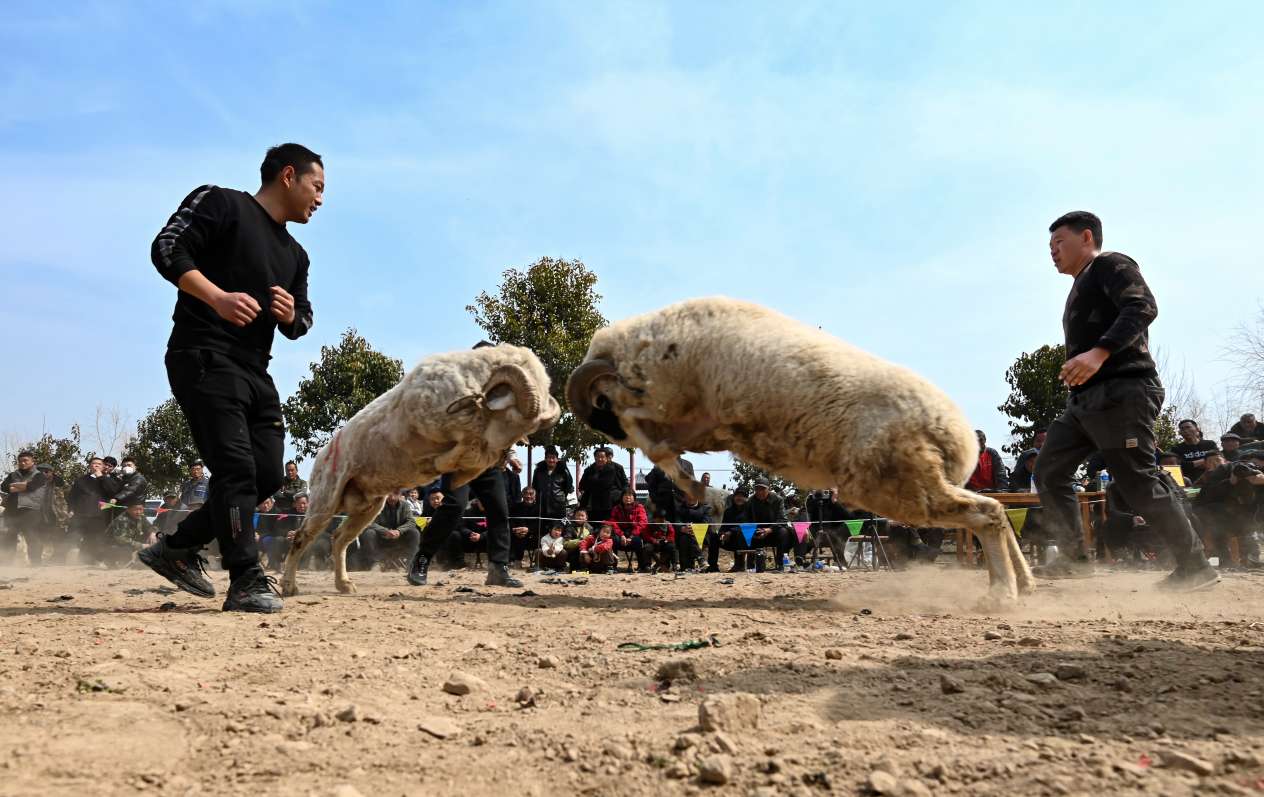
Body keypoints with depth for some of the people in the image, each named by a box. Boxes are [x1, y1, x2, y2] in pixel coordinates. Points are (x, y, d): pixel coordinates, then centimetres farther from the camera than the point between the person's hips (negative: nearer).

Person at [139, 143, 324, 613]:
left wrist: (291, 314, -1)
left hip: (255, 373, 8)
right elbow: (167, 249, -10)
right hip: (204, 360, -8)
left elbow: (300, 325, 24)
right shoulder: (220, 203, 1)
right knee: (236, 468, -16)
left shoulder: (295, 255, 23)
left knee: (267, 475, 5)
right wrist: (218, 297, -25)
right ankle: (246, 581, -13)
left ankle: (178, 549, 20)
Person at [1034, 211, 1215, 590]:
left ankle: (1195, 566, 2)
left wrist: (1099, 353, -31)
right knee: (1049, 471, 6)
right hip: (1086, 399, 10)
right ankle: (1074, 556, 10)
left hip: (1121, 392, -10)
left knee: (1138, 483, -10)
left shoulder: (1110, 265, -1)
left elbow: (1142, 307, -19)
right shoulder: (1081, 287, 27)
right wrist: (1076, 368, 9)